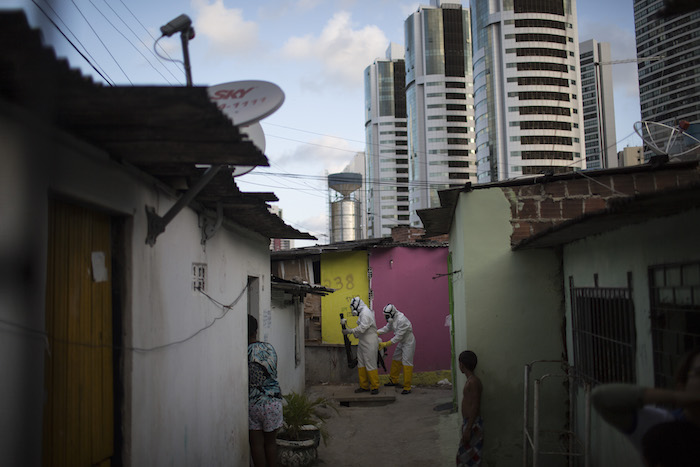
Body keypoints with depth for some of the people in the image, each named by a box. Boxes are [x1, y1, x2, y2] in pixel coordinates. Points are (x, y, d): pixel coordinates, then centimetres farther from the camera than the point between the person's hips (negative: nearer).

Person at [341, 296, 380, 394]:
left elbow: (362, 328, -23)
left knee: (370, 364, -6)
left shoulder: (366, 313, -16)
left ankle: (375, 387, 1)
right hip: (363, 342, 11)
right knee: (361, 364, 11)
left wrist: (350, 331, -17)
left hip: (370, 343, -11)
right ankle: (364, 386, 17)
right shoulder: (362, 313, 17)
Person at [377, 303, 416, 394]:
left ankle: (407, 388, -5)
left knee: (406, 363, -9)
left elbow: (398, 336, -29)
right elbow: (386, 328, 6)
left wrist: (385, 344, -26)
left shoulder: (401, 320, -30)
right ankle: (394, 380, 32)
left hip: (408, 343, -10)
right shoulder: (392, 319, 0)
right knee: (396, 360, 16)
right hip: (401, 342, 10)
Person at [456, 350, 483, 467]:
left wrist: (468, 429, -23)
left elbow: (475, 407, -23)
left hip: (472, 424, -10)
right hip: (468, 422, 10)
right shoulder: (470, 380, 11)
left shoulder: (473, 382, -20)